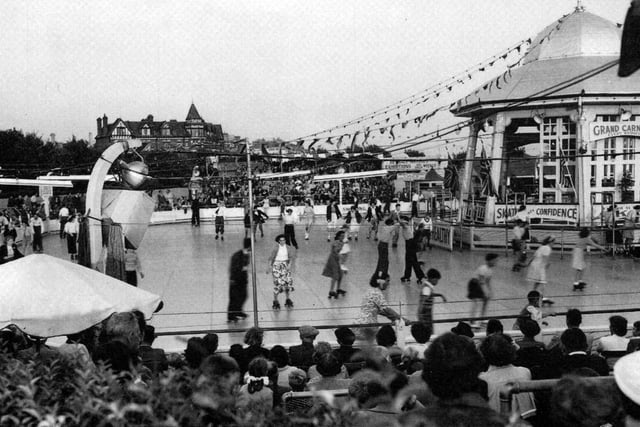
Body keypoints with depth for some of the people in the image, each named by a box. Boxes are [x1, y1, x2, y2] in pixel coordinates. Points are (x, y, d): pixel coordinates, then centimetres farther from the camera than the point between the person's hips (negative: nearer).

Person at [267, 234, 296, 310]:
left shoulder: (287, 248, 0)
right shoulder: (276, 248, -9)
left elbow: (292, 257, -1)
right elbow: (271, 258, -8)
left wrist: (290, 264, -15)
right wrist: (269, 267, -16)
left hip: (286, 266, 4)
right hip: (277, 266, -3)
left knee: (288, 282, 3)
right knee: (277, 283, -6)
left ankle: (288, 300, 18)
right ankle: (275, 301, 6)